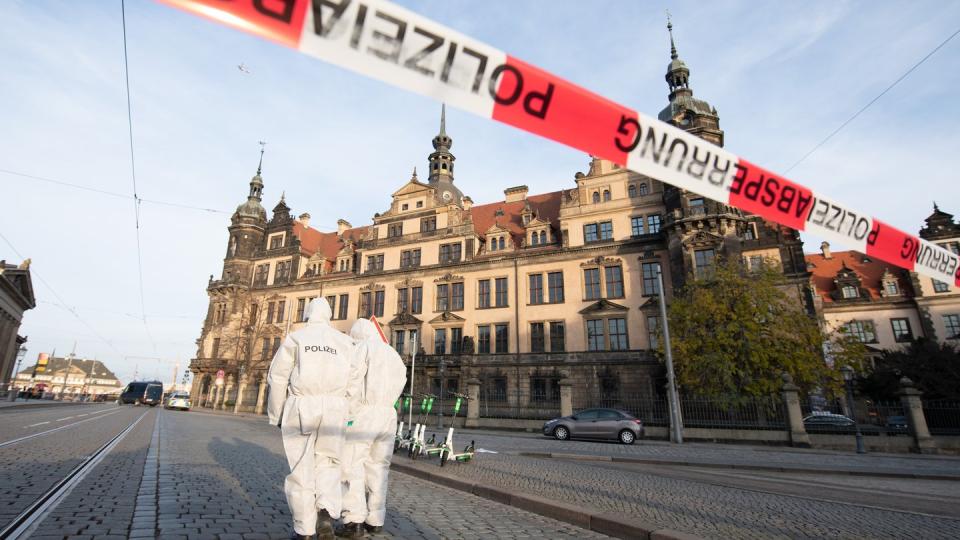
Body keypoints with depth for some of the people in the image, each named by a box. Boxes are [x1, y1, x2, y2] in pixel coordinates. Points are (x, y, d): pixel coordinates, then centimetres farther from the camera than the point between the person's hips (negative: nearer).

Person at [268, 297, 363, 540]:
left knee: (301, 467, 9)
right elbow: (354, 381, 3)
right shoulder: (344, 341, 10)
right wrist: (341, 409, 13)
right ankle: (326, 513, -5)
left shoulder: (295, 338, 5)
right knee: (327, 464, 15)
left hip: (301, 408, -1)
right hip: (333, 409, 2)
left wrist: (277, 415, 10)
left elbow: (278, 378, 1)